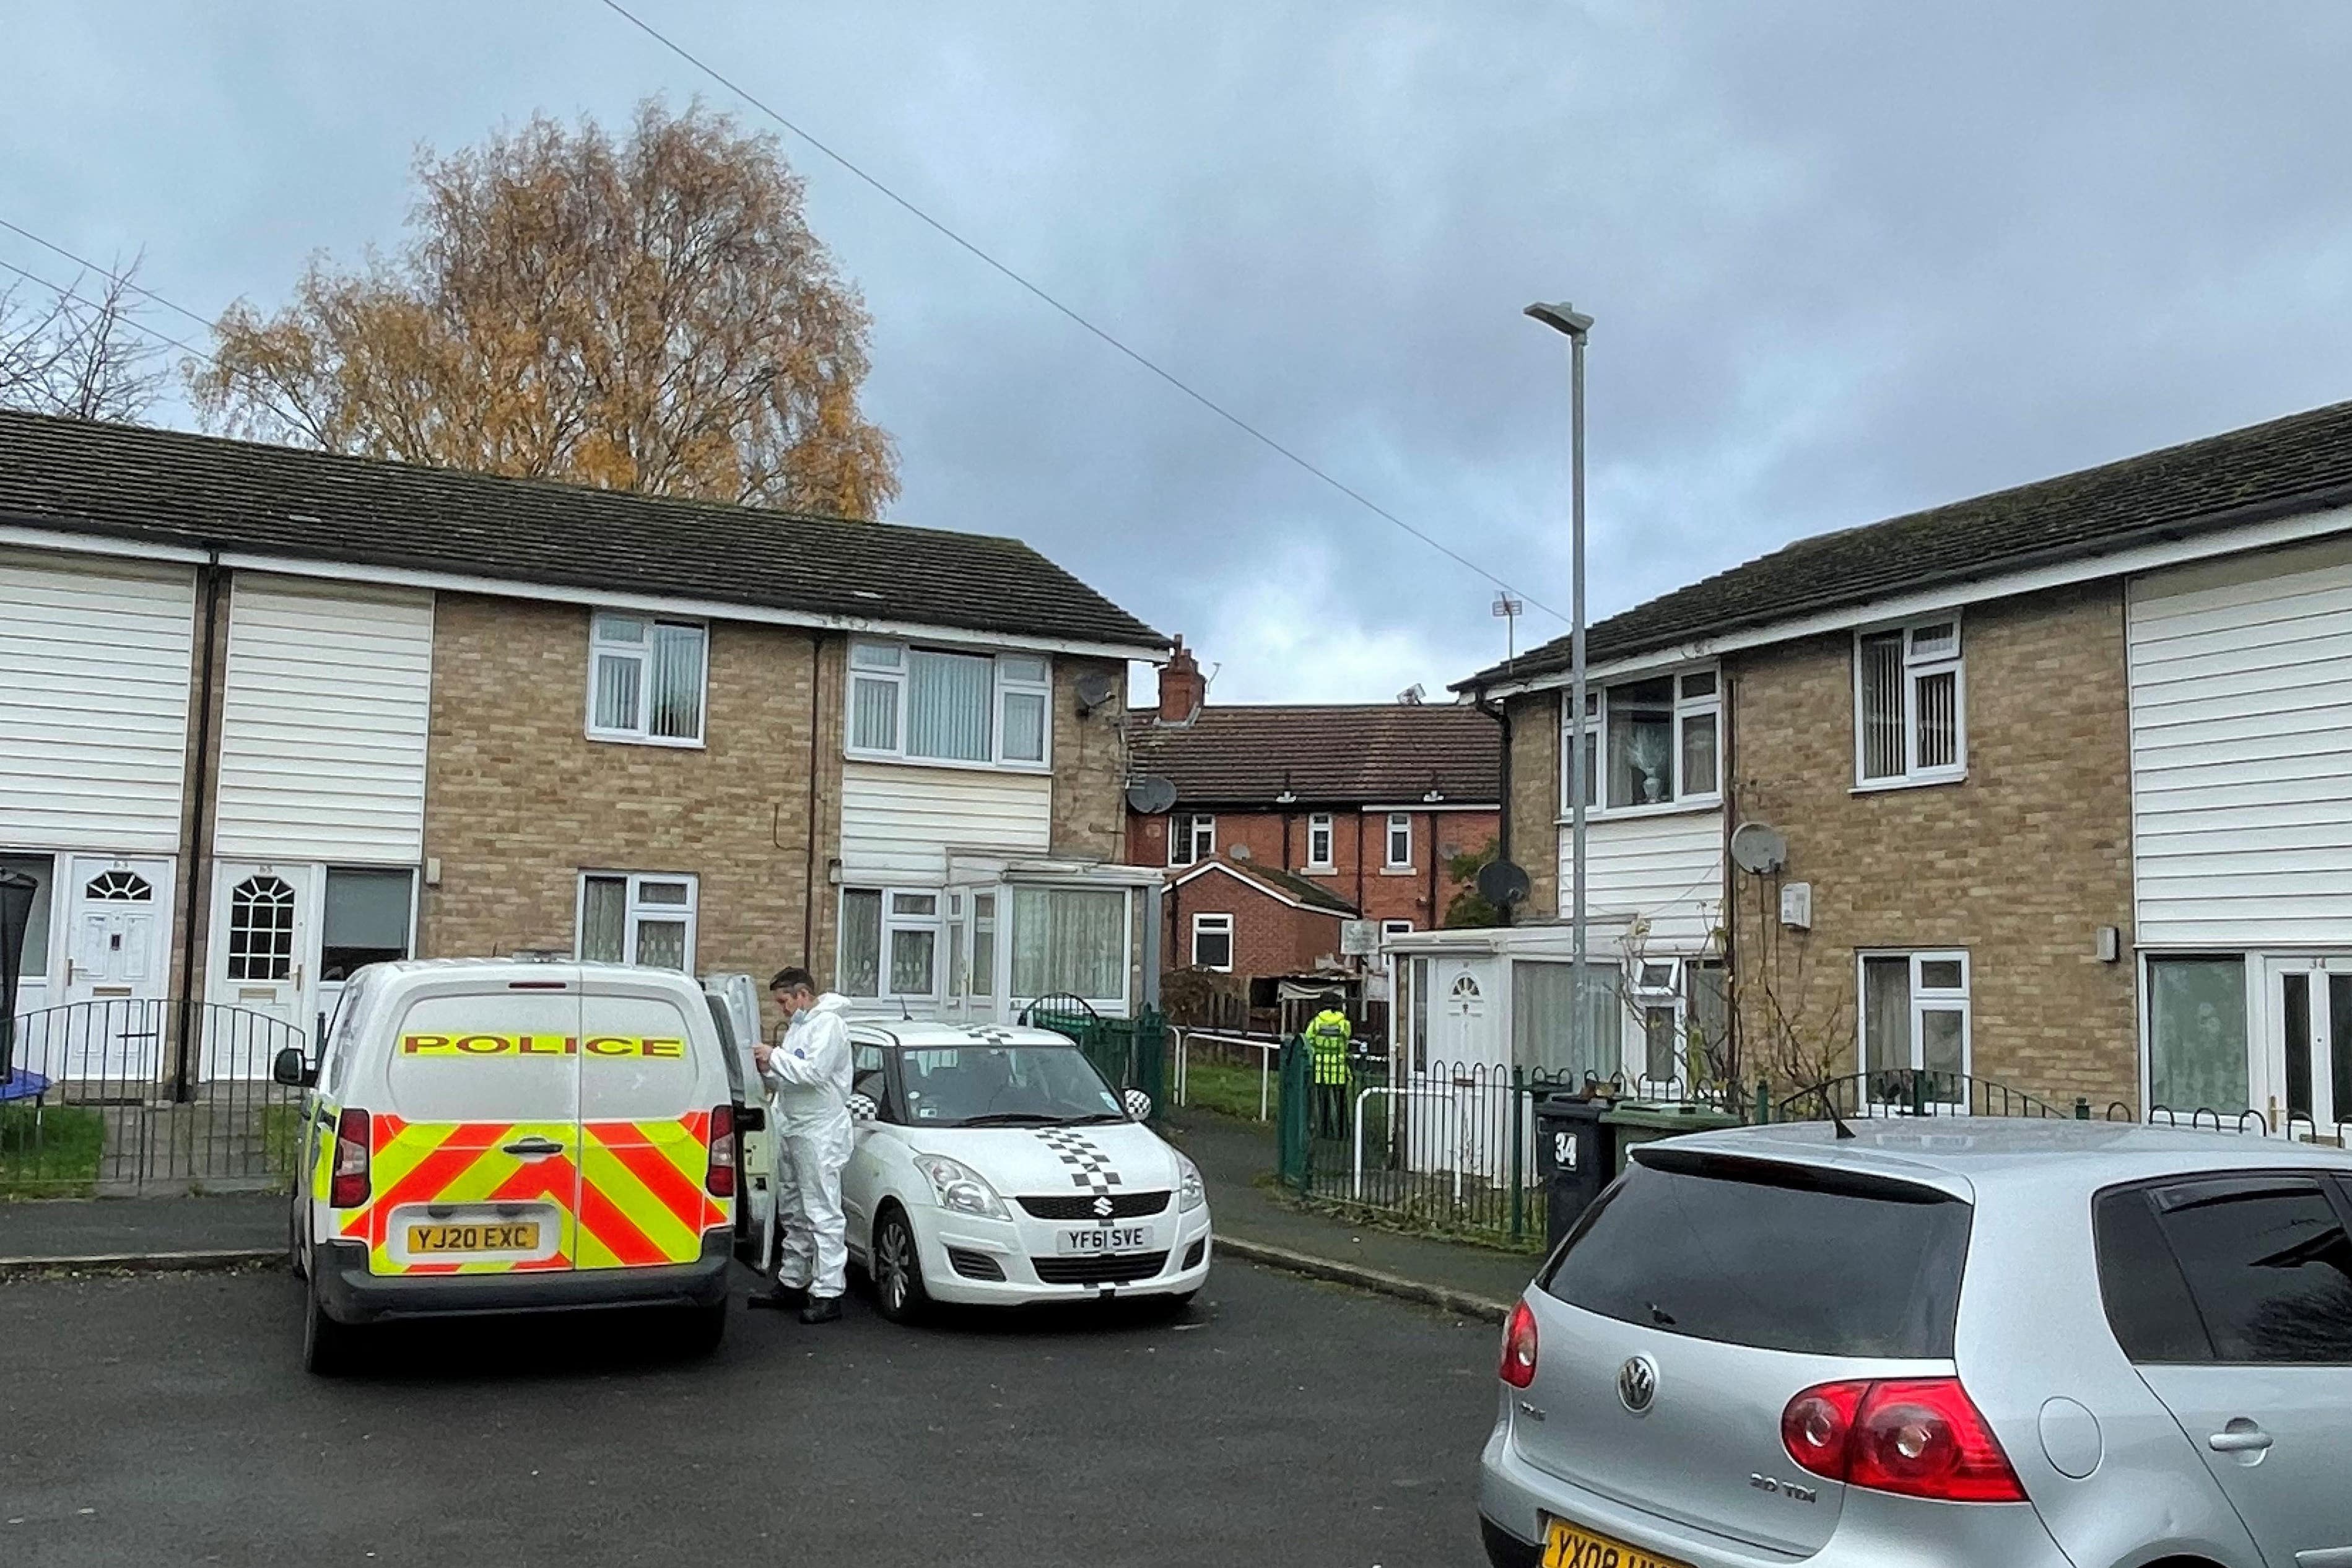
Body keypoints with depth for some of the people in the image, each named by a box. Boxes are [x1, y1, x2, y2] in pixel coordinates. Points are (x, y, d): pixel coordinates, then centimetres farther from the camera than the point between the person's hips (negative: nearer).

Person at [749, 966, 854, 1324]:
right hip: (791, 1130, 10)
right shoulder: (797, 1026, 20)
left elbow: (815, 1072, -22)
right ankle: (792, 1283, 25)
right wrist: (767, 1072, 3)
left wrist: (775, 1057, -13)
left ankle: (828, 1293, -10)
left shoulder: (828, 1024, -11)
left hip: (819, 1133, -10)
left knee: (823, 1215, -9)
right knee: (793, 1213, 16)